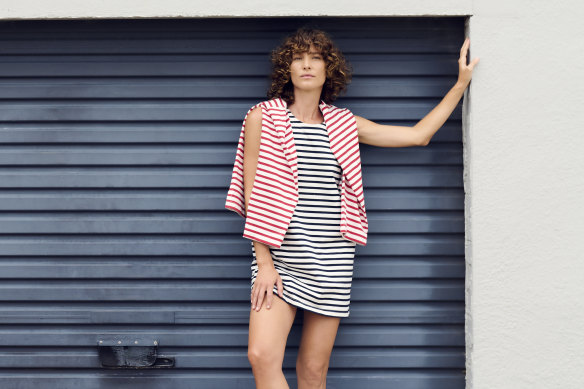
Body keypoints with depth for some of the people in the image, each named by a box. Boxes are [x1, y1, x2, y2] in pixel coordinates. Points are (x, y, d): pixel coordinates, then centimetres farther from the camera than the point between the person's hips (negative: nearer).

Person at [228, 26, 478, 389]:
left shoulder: (344, 124, 11)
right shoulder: (263, 117, 3)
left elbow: (418, 135, 16)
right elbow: (253, 192, -1)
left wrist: (462, 82, 16)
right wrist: (264, 262, -8)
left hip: (331, 260, 2)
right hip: (279, 256, -2)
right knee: (263, 356, -18)